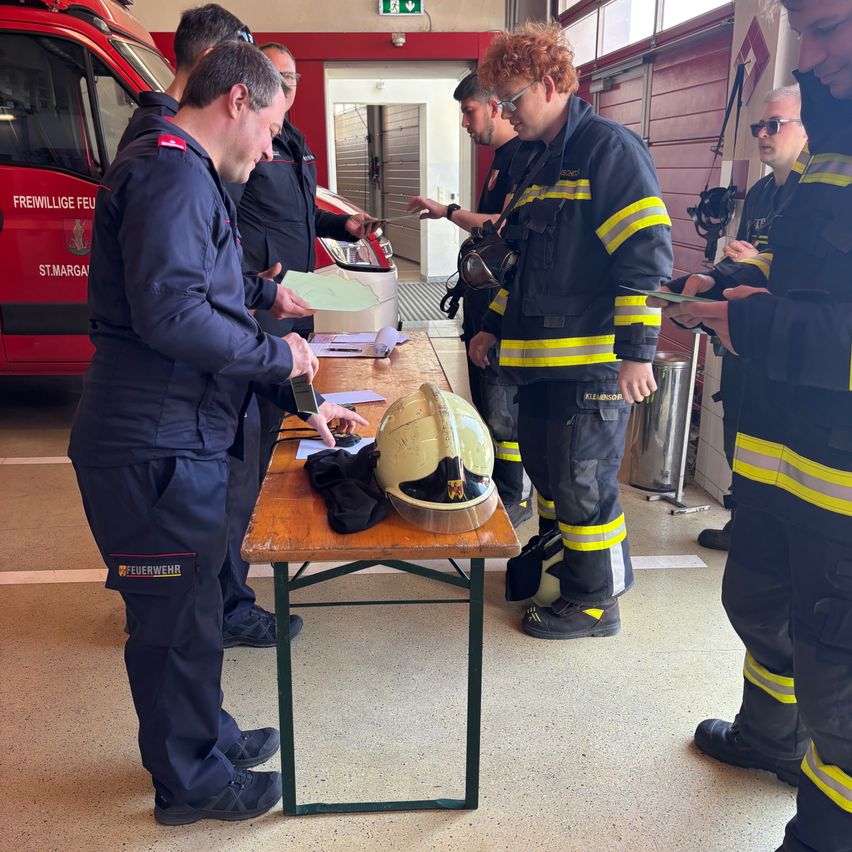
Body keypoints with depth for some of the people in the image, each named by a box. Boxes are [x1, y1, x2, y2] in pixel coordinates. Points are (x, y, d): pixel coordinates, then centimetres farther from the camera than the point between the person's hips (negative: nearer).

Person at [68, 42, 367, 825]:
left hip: (178, 443, 10)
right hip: (153, 448, -10)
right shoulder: (173, 173, -15)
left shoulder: (187, 178, 20)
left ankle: (207, 735, 41)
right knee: (176, 616, 5)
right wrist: (278, 353, -13)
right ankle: (191, 781, 24)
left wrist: (300, 399, 18)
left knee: (190, 604, 22)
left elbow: (214, 319, 22)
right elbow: (169, 312, -28)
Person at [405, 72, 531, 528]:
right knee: (487, 400, 17)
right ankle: (495, 484, 29)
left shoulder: (522, 155, -14)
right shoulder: (502, 157, 17)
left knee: (500, 405, -4)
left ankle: (514, 498, 8)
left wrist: (449, 211, -18)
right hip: (486, 297, 11)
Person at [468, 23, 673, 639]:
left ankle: (595, 601, 16)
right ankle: (556, 551, 38)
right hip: (541, 353, 9)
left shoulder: (609, 148, -10)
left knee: (582, 479, -1)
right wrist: (494, 326, 24)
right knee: (544, 466, 17)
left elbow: (646, 254, -17)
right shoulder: (533, 161, 18)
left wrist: (636, 351, -21)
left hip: (592, 357, -8)